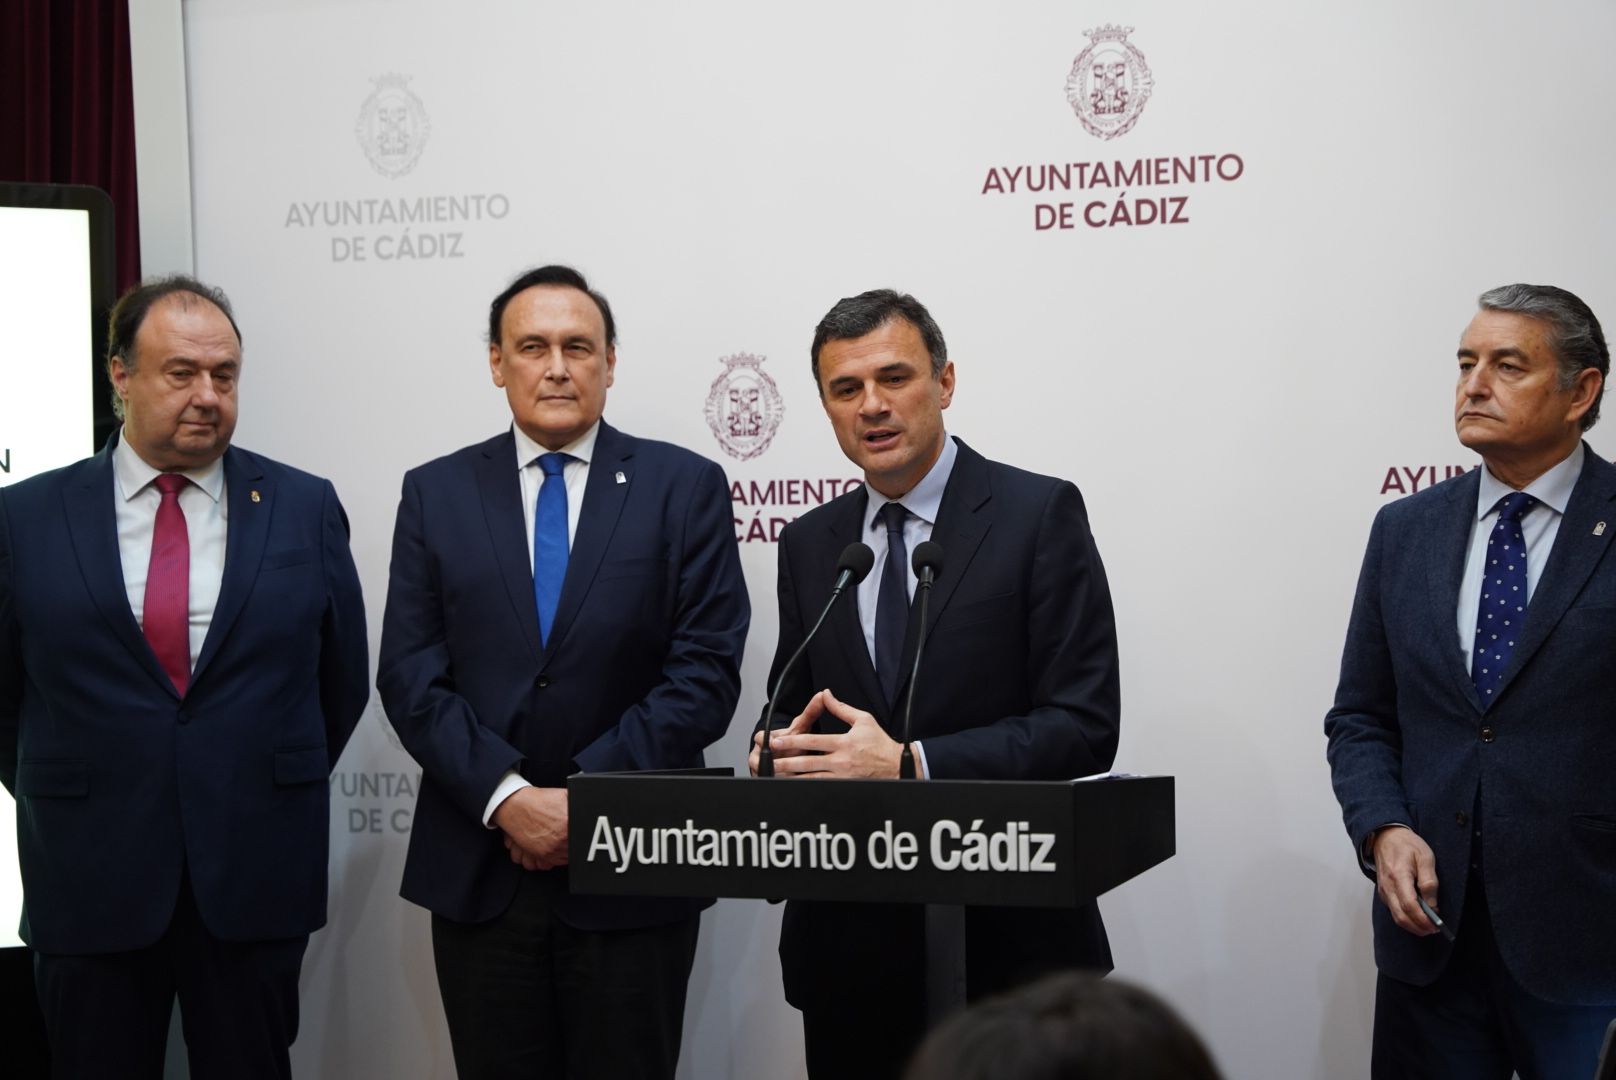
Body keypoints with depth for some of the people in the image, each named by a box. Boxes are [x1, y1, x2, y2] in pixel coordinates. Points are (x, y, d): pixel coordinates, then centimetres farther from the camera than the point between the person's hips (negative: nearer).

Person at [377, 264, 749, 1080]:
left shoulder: (685, 488, 1)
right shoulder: (435, 493, 7)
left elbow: (705, 671, -6)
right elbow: (410, 674, 0)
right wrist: (506, 797, -13)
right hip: (477, 869, 2)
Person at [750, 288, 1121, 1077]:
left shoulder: (1040, 515, -6)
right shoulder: (808, 546, 11)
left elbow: (1083, 727, -12)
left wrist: (908, 765, -21)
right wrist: (778, 745, -8)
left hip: (1006, 934, -4)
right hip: (848, 948, 4)